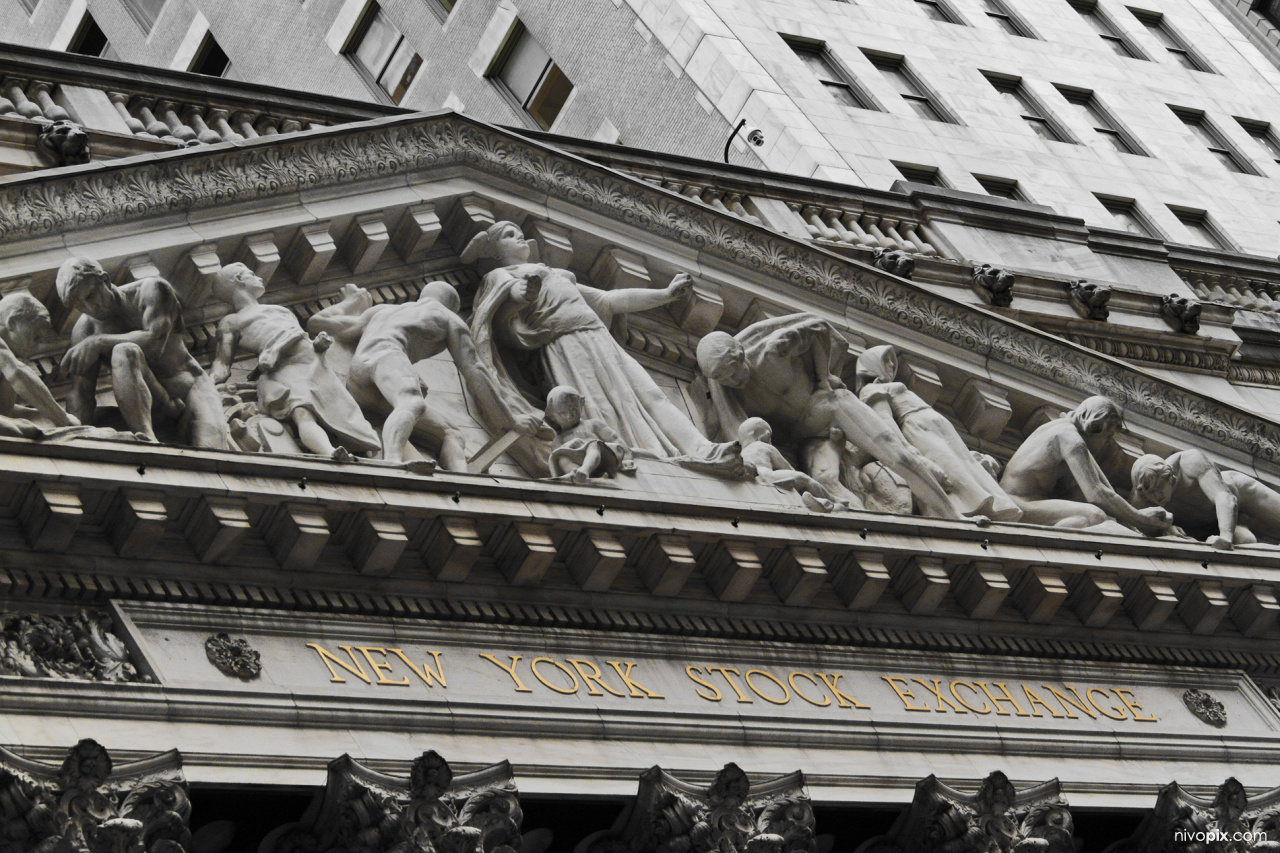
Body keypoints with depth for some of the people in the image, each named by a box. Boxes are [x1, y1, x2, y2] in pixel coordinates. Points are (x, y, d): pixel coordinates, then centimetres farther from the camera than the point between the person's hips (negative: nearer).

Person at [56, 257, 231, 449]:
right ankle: (147, 439, -49)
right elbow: (80, 392, -9)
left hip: (189, 386, -2)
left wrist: (98, 342, -27)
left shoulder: (153, 290, -5)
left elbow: (155, 342, -23)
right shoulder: (85, 328, 0)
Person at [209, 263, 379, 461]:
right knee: (302, 414, -41)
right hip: (281, 370, -10)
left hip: (314, 364, 10)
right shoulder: (230, 322, 28)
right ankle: (331, 455, -64)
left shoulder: (282, 310, 43)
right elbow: (222, 363, 18)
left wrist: (320, 344, 13)